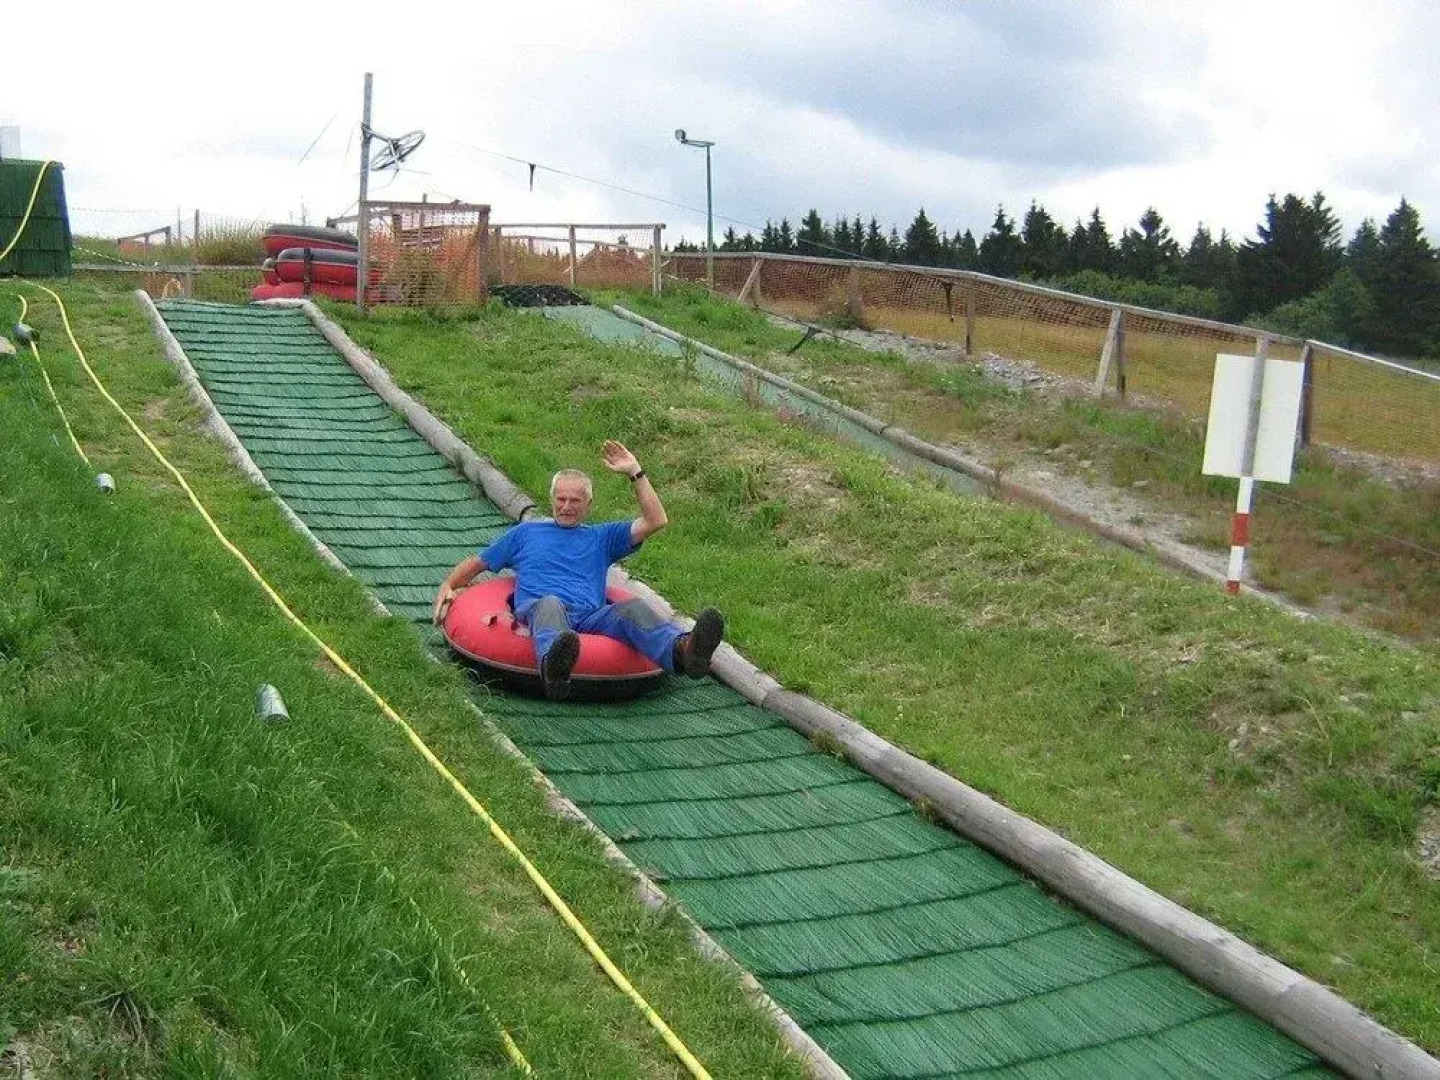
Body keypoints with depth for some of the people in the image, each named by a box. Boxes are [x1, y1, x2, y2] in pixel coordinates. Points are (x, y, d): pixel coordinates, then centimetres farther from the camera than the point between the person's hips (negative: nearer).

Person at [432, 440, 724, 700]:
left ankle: (682, 651, -66)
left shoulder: (601, 537, 33)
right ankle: (553, 666, -76)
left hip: (591, 617, 1)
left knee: (633, 608, -33)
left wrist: (635, 472, 21)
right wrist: (448, 586, 17)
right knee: (550, 603, -41)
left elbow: (656, 521, 23)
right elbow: (477, 563, 37)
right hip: (536, 611, -1)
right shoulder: (525, 533, 35)